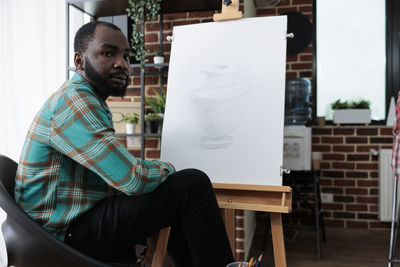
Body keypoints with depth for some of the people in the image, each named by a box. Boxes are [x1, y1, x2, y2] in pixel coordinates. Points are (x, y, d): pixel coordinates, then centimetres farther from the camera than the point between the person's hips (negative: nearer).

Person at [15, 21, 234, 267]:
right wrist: (167, 169, -6)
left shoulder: (93, 103, 14)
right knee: (193, 185, -18)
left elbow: (119, 170, 14)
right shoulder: (75, 100, -19)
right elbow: (133, 179, -26)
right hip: (69, 231, -10)